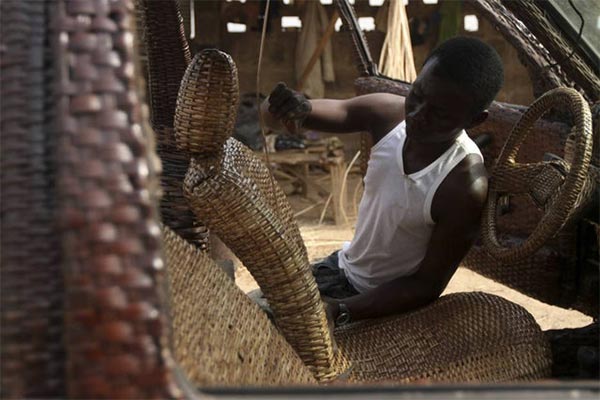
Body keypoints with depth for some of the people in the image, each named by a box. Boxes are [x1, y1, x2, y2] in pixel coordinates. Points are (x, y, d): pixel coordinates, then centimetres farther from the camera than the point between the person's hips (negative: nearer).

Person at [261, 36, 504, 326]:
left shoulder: (465, 188, -31)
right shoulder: (387, 113, -18)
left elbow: (427, 286, -22)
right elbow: (273, 113, -17)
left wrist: (340, 311, -32)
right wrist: (297, 108, -41)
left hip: (392, 304, -5)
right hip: (343, 267, 5)